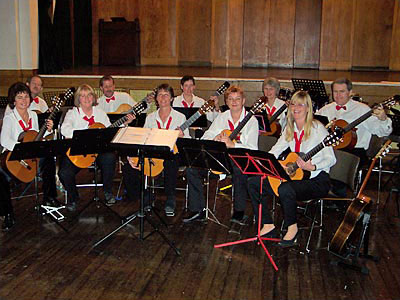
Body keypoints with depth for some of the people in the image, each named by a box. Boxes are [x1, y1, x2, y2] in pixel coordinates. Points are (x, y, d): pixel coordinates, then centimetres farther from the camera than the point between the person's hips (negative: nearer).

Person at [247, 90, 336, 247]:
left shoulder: (317, 128, -10)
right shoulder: (290, 128, 10)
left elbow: (331, 159, -14)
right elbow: (275, 151, 10)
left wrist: (312, 167, -32)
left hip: (317, 179, -7)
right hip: (294, 175, 7)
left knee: (285, 189, -37)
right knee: (253, 183, -6)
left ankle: (292, 228, -9)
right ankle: (268, 226, 1)